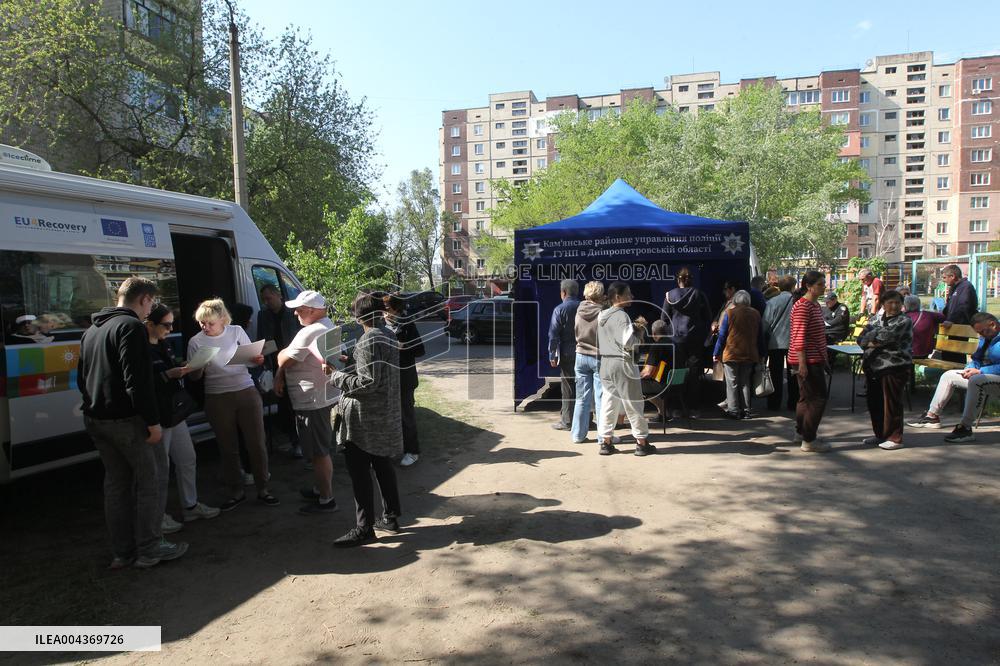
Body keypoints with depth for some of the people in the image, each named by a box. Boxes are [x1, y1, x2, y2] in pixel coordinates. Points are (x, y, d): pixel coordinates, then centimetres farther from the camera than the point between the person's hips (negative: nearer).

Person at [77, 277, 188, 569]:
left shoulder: (92, 330, 16)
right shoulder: (131, 326, -14)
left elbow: (82, 379, 21)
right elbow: (138, 380, -22)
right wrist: (153, 421, -19)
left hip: (94, 420, 9)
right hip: (126, 420, -9)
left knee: (117, 482, 15)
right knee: (149, 481, 2)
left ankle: (122, 551, 21)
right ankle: (150, 549, 8)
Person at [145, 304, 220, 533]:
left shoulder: (162, 346, 13)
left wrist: (183, 368, 8)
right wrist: (168, 375, -25)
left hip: (175, 412, 10)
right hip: (158, 417, -9)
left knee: (188, 459, 16)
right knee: (161, 467, 1)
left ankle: (190, 506, 29)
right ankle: (158, 515, 16)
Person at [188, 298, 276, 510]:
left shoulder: (237, 331, 2)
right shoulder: (196, 342, 1)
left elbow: (253, 358, 11)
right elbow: (194, 376, 4)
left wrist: (257, 360, -12)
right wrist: (200, 367, -18)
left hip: (247, 392, 0)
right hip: (217, 399, 0)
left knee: (256, 443, 2)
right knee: (228, 448, 7)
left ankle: (262, 490, 15)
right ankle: (236, 492, 21)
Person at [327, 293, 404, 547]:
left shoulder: (369, 341, -19)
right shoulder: (388, 335, 10)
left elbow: (369, 382, -22)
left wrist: (337, 377, -12)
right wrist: (351, 363, 17)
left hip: (365, 417, -9)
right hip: (386, 413, 9)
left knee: (359, 471, -2)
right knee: (382, 465, 17)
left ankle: (364, 528, 3)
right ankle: (390, 517, 26)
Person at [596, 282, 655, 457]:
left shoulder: (602, 316, 10)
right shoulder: (621, 316, -15)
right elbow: (628, 343, -22)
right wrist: (637, 330, -4)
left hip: (605, 362, 8)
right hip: (621, 363, -7)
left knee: (608, 403, 9)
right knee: (633, 404, 3)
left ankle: (606, 443, 11)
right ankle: (641, 443, 11)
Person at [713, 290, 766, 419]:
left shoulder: (729, 313, -9)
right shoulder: (756, 314, 3)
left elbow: (722, 336, -7)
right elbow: (760, 336, 9)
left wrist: (716, 354, 0)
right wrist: (761, 354, 19)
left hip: (731, 355, -4)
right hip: (749, 355, 4)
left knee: (732, 383, 3)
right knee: (745, 383, 12)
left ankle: (733, 410, 2)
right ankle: (746, 410, 13)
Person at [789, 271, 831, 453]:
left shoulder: (815, 305, 14)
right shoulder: (802, 306, -17)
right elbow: (799, 337, -22)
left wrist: (824, 358, 22)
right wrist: (802, 363, -25)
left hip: (815, 359, 10)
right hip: (808, 360, -10)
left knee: (807, 396, 18)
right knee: (818, 398, -8)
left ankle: (801, 432, 30)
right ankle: (809, 441, -2)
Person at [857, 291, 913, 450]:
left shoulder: (904, 321, -3)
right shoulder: (875, 319, 14)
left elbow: (888, 336, -19)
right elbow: (861, 339, 5)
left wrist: (872, 340, -5)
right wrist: (874, 343, -13)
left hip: (894, 367, -6)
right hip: (873, 367, 6)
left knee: (892, 403, -3)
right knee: (874, 402, 12)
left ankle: (895, 438, 7)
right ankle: (879, 434, 26)